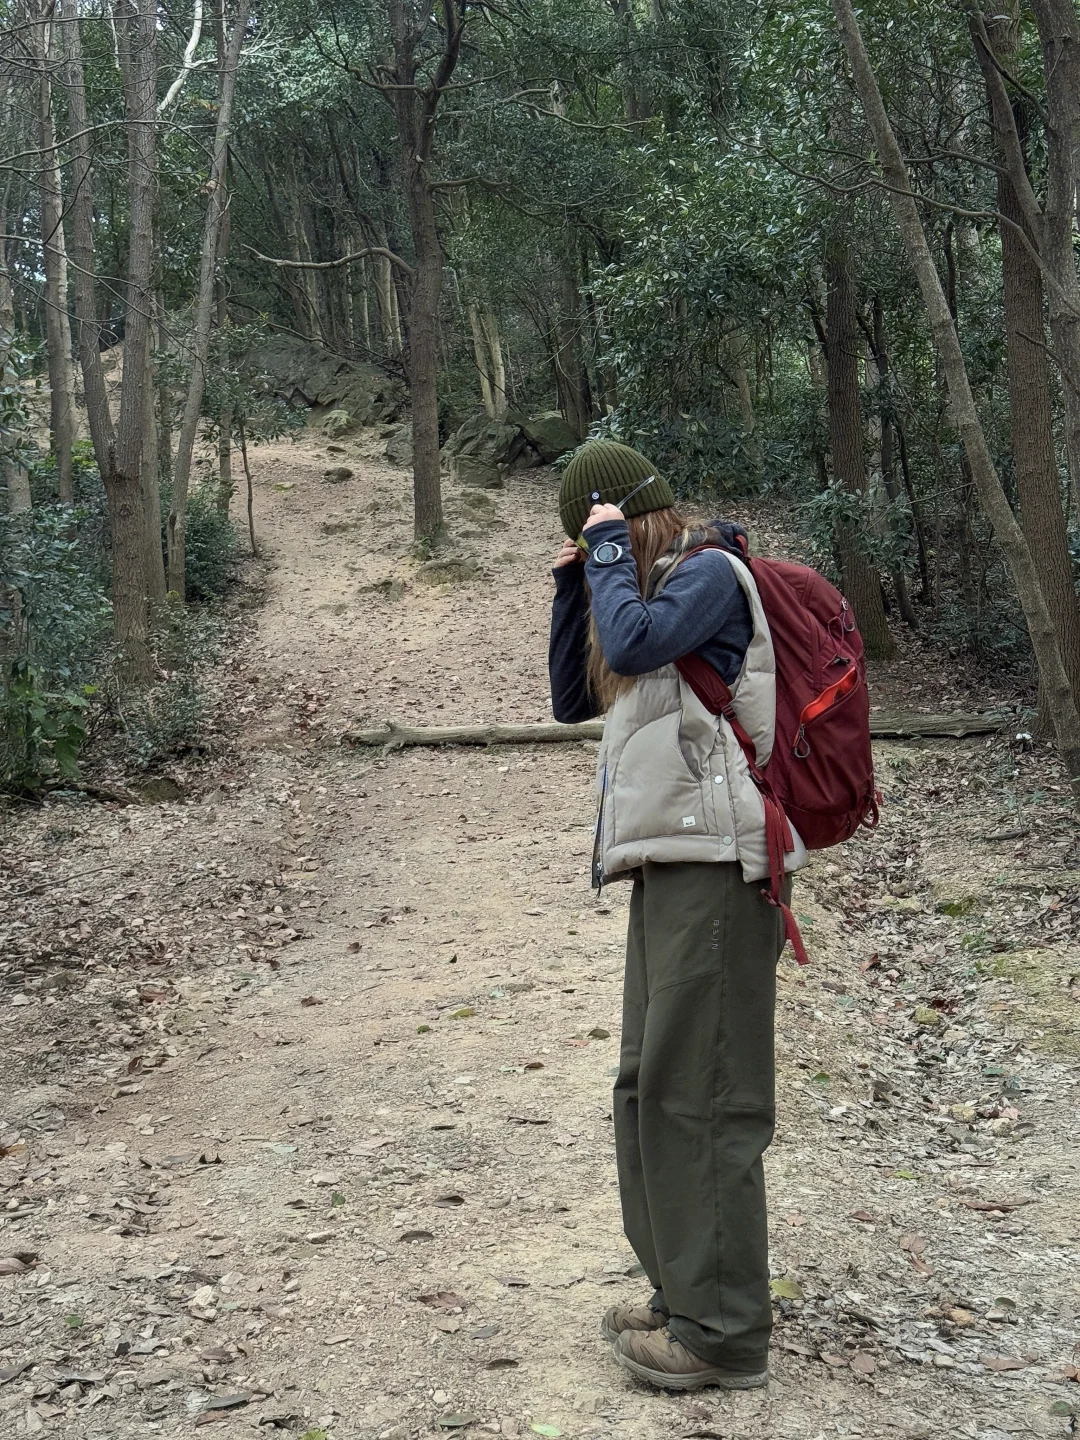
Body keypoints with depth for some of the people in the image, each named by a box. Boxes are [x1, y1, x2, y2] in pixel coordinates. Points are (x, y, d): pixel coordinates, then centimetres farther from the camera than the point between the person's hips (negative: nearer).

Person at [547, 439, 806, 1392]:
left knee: (701, 1092, -7)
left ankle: (725, 1333, 1)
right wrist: (572, 587, 14)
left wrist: (609, 549, -6)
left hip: (715, 865, -10)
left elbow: (631, 643, -22)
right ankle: (683, 1295, 23)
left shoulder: (709, 572, -5)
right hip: (669, 867, 10)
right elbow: (573, 698, 23)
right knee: (651, 1087, 13)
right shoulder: (651, 594, 21)